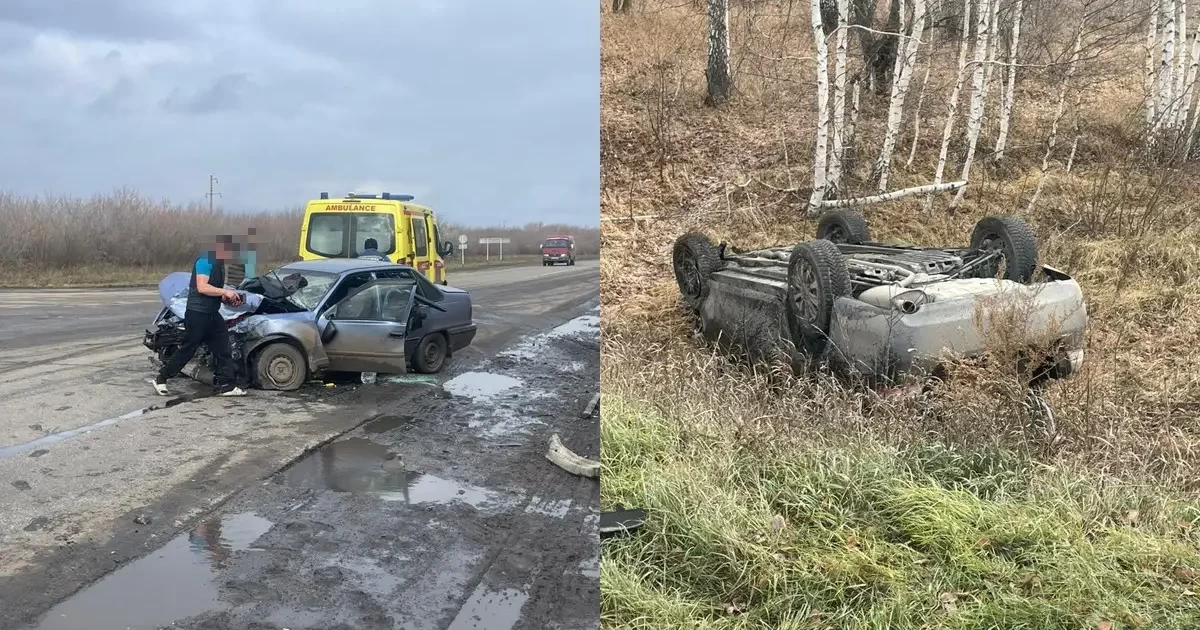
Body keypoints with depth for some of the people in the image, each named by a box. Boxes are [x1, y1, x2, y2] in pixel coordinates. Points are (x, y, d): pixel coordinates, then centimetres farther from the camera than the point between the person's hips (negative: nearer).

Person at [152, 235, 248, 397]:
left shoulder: (219, 263, 14)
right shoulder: (205, 260, -15)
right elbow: (202, 287, -24)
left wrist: (228, 298, 7)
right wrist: (225, 292, -22)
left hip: (212, 314, 9)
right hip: (198, 313, -9)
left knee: (223, 350, 5)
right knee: (188, 349, -1)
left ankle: (225, 385, 8)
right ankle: (161, 379, 13)